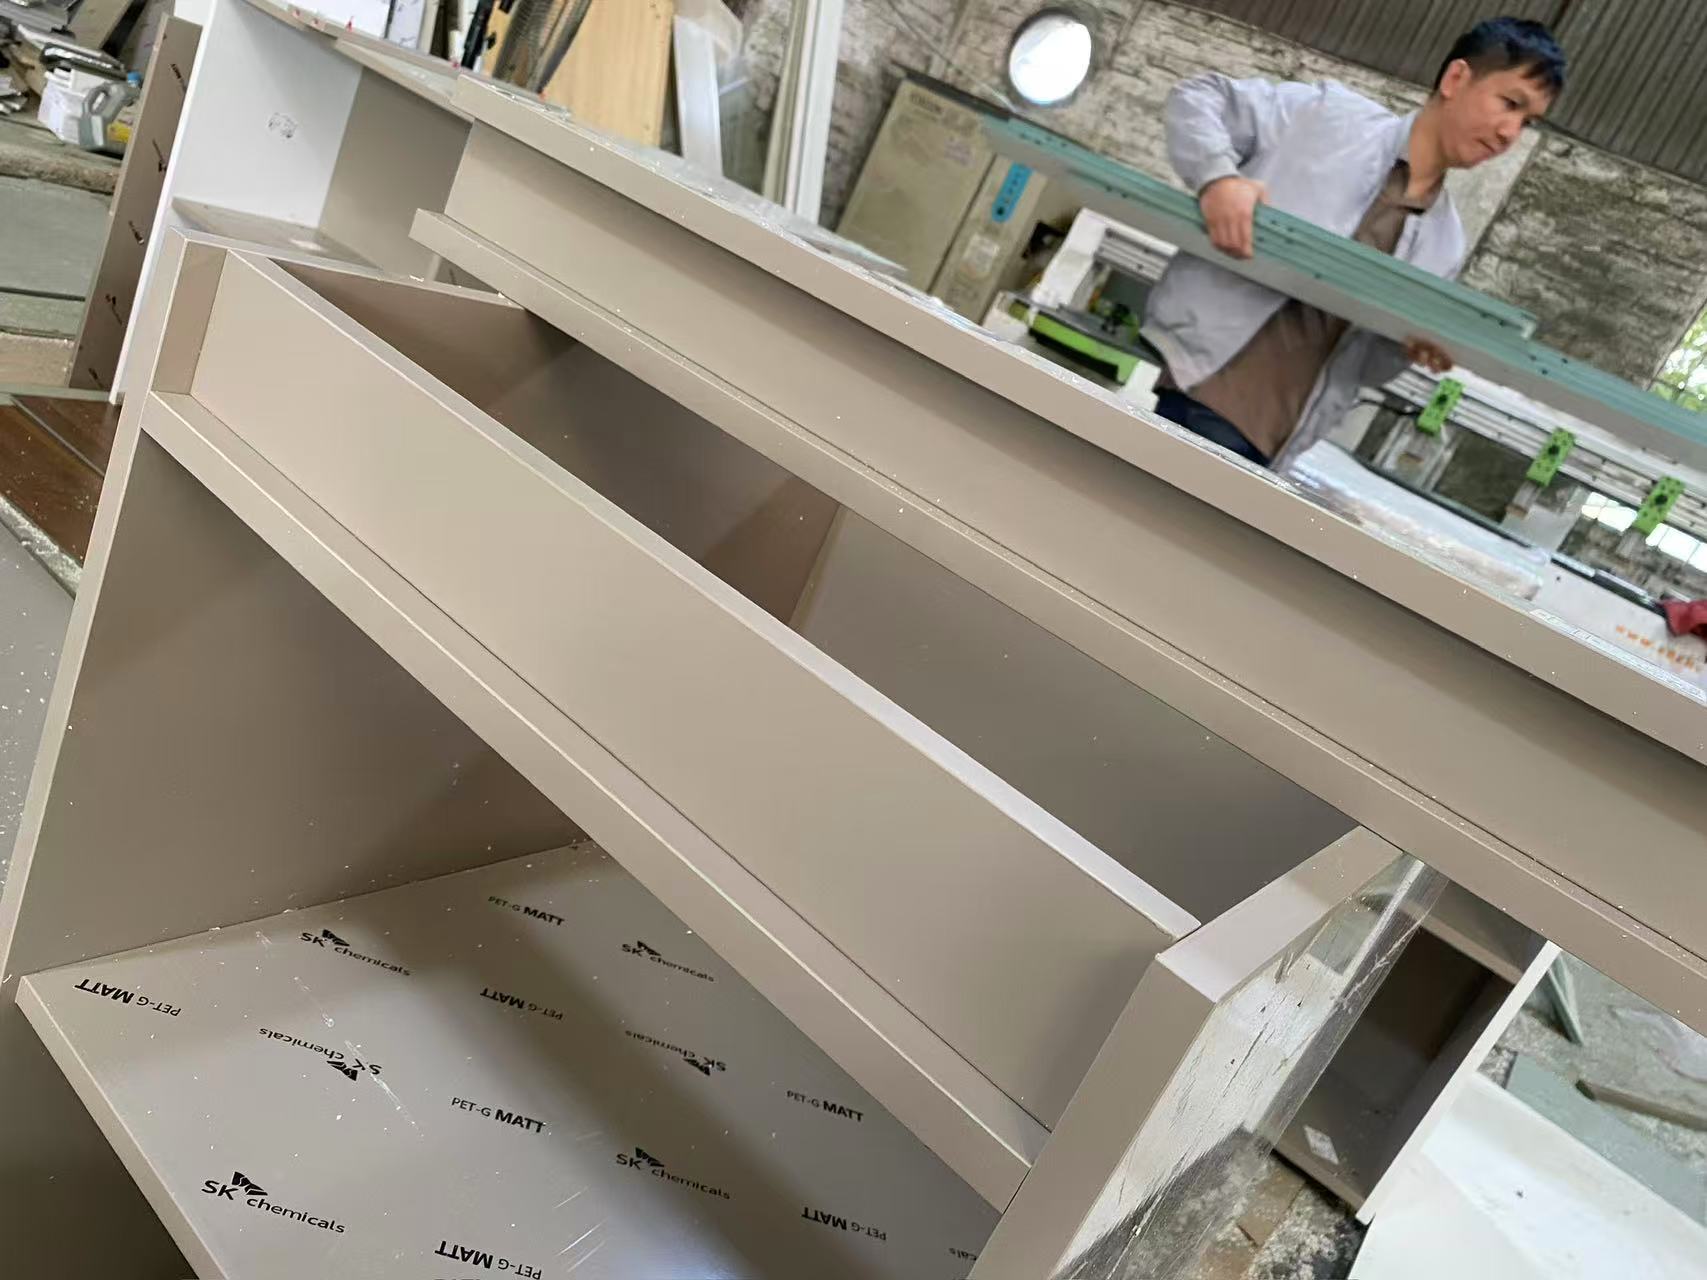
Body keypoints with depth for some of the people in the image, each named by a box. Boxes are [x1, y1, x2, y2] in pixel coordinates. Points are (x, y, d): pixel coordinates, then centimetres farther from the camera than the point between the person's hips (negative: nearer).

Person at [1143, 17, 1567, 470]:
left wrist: (1406, 346, -2)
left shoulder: (1444, 244, 18)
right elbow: (1197, 96, 5)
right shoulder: (1334, 114, 5)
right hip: (1204, 389, -5)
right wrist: (1217, 176, -16)